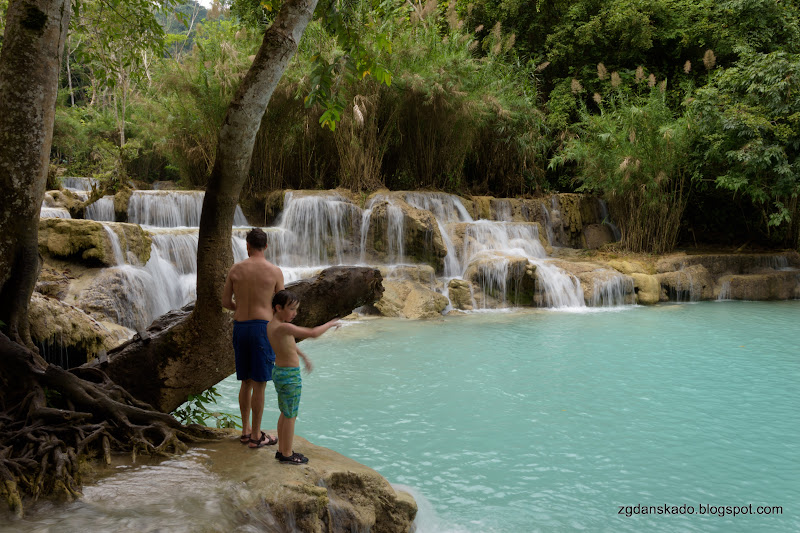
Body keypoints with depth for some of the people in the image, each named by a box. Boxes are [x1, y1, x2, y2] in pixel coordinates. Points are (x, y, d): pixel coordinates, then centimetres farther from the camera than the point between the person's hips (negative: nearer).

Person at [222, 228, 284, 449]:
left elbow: (225, 302, 9)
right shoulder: (275, 271, -4)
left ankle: (246, 431, 23)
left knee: (246, 383, 15)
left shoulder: (236, 269, 5)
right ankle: (256, 436, 6)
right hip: (262, 327, -4)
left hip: (239, 327, 4)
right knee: (259, 385, 1)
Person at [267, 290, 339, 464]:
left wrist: (304, 357, 31)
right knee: (290, 416, 4)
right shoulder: (283, 327, -25)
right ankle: (287, 454, 15)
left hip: (279, 372, 10)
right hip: (290, 376, -10)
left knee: (285, 414, 21)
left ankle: (282, 450, 31)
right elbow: (313, 333, -31)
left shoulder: (271, 325, 6)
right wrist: (330, 324, -15)